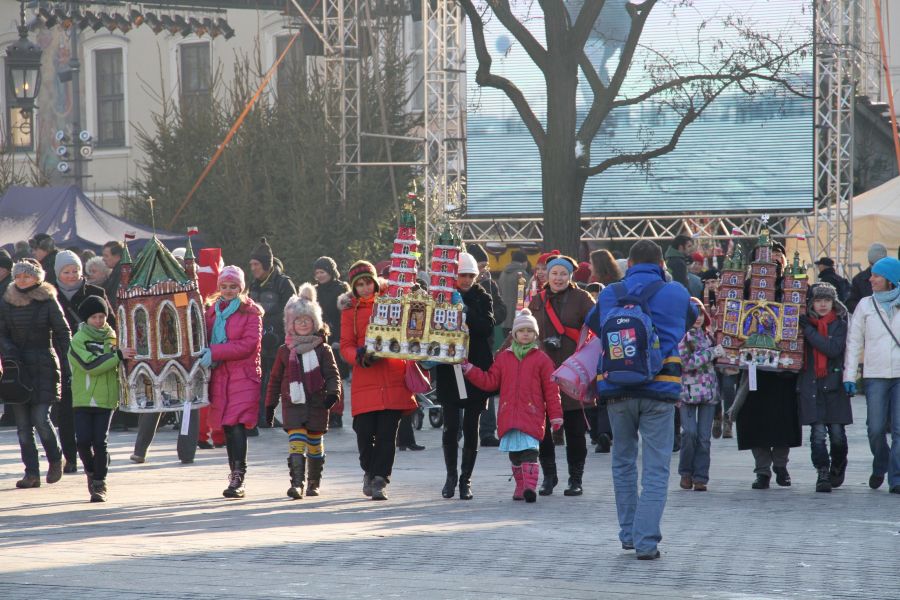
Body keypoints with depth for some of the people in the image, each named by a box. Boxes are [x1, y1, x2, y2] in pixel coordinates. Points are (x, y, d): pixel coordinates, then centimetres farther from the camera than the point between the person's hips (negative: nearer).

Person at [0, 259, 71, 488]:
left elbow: (63, 334, 2)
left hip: (43, 366, -4)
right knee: (23, 422, 1)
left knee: (41, 418, -11)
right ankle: (31, 473, 4)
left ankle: (55, 459, 15)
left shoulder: (48, 302, -1)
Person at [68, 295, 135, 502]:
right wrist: (118, 355, -22)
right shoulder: (78, 340, -3)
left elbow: (120, 368, 16)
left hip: (106, 399, 1)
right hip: (83, 398, -1)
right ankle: (91, 473, 22)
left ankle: (99, 484, 6)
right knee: (83, 441, -6)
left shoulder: (113, 338, 7)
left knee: (100, 442, -5)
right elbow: (90, 365, -18)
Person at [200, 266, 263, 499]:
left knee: (237, 425, -16)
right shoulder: (212, 310, 15)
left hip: (243, 376, -5)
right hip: (219, 376, 5)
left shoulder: (250, 311, -1)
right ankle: (235, 475, 17)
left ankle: (238, 478, -18)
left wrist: (214, 352, -17)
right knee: (227, 427, 7)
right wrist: (206, 354, -1)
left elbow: (249, 344, -12)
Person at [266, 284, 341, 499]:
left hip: (317, 404, 1)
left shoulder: (322, 349, 2)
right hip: (293, 404, -1)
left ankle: (313, 483, 26)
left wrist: (333, 393, -20)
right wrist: (270, 405, 12)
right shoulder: (285, 350, 6)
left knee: (315, 445, 11)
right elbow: (275, 378, 12)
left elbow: (332, 374, -1)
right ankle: (297, 483, -23)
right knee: (296, 443, -15)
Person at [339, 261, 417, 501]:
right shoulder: (350, 310, 8)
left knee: (387, 432, -6)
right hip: (365, 380, 0)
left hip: (393, 378, 0)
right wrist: (360, 356, -16)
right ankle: (369, 471, 23)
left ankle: (380, 481, 0)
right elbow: (346, 346, 4)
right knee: (365, 431, -3)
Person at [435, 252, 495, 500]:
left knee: (471, 426, 1)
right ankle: (451, 475, 17)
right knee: (451, 425, -1)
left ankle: (466, 478, 9)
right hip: (449, 370, 0)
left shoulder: (482, 298, 6)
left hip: (476, 368, 0)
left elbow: (487, 328, -9)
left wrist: (465, 314, -19)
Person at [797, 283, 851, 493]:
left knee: (837, 432, 1)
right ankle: (822, 474, -5)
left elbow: (834, 349, -14)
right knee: (818, 432, -7)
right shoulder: (805, 323, 8)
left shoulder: (840, 324, 2)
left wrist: (809, 331, -14)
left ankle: (837, 468, 25)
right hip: (811, 385, 1)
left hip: (833, 383, -1)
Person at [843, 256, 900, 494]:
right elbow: (854, 342, 7)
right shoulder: (866, 305, 9)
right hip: (875, 375, 1)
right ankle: (880, 467, 27)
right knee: (875, 428, 0)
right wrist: (849, 375, 0)